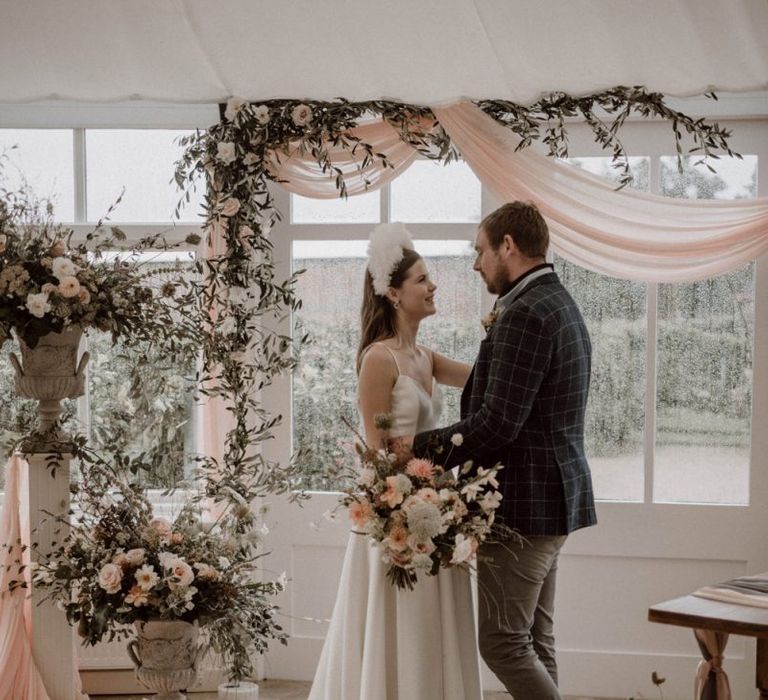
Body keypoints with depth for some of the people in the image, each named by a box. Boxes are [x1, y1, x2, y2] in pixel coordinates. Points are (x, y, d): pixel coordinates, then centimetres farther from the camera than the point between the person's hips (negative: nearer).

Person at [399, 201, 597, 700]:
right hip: (553, 497, 10)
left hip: (523, 504, -10)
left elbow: (497, 422, -23)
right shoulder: (560, 305, 15)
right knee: (534, 641, 13)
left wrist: (420, 446, -14)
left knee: (503, 642, -4)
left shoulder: (525, 314, -18)